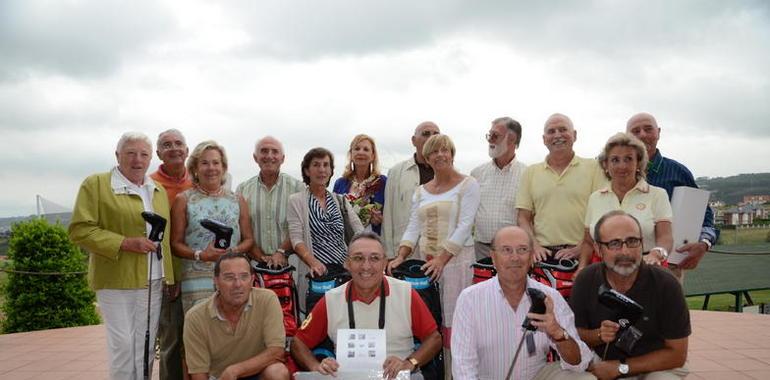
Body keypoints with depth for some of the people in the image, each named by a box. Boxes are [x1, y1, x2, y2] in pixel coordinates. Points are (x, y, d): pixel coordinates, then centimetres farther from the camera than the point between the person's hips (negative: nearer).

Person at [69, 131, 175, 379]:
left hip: (153, 282, 5)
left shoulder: (159, 191, 15)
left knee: (146, 345, 9)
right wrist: (125, 243, -17)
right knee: (123, 345, -4)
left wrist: (172, 277, 10)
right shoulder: (96, 184, -3)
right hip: (116, 281, -5)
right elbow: (79, 230, -9)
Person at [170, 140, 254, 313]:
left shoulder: (237, 200, 14)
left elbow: (249, 239, 14)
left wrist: (234, 251, -6)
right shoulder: (184, 200, 7)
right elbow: (175, 244, 4)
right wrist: (200, 255, -12)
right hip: (197, 279, -2)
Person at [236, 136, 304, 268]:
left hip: (288, 261, -1)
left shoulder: (297, 187, 4)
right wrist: (261, 257, -6)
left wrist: (281, 252, -11)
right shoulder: (243, 189, 9)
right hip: (254, 263, 1)